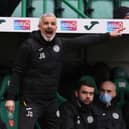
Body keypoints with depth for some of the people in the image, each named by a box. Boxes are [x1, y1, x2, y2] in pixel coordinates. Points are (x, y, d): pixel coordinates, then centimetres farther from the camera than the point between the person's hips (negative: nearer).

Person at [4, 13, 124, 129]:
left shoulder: (59, 43, 3)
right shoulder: (29, 45, -12)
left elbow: (82, 41, 9)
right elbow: (17, 73, -10)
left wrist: (108, 35, 11)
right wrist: (11, 97, -14)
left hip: (51, 100, 6)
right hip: (31, 101, -6)